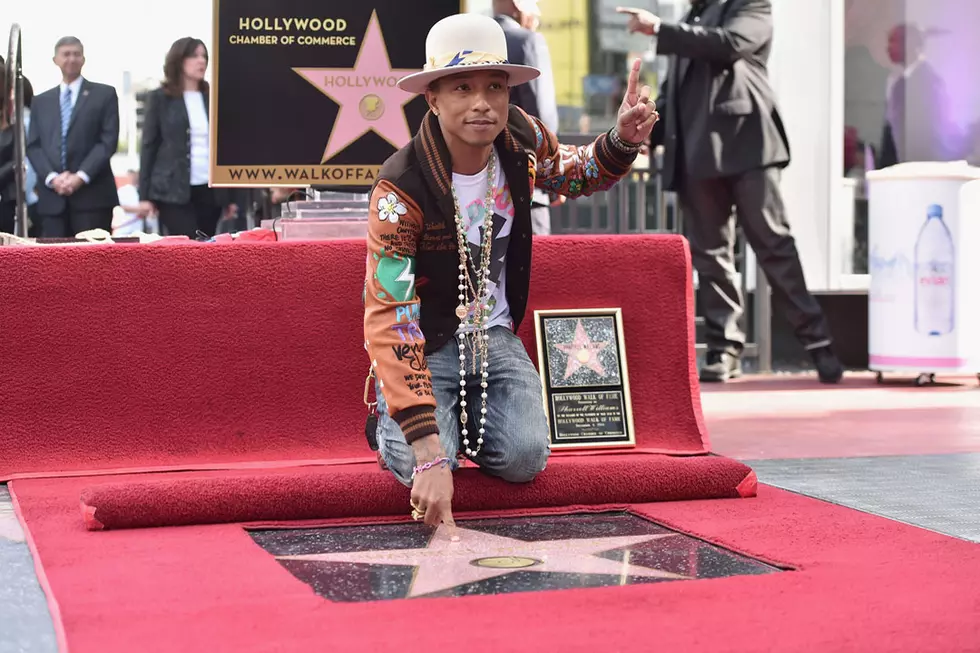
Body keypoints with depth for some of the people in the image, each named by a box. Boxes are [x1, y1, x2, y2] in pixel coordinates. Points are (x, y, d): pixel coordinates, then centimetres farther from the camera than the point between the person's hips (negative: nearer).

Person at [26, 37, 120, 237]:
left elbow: (109, 141, -1)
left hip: (92, 195, -3)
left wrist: (81, 176, -12)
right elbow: (33, 146, 11)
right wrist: (51, 177, -7)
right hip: (52, 198, 3)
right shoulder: (41, 101, 18)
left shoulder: (104, 94, 9)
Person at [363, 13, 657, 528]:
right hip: (425, 344, -4)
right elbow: (389, 323, -31)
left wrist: (624, 138, -11)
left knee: (525, 457, -19)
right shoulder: (401, 189, -28)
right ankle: (391, 419, 11)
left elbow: (578, 173, 15)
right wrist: (429, 455, -39)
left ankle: (465, 417, 15)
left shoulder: (521, 139, -11)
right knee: (421, 463, -26)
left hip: (493, 337, 4)